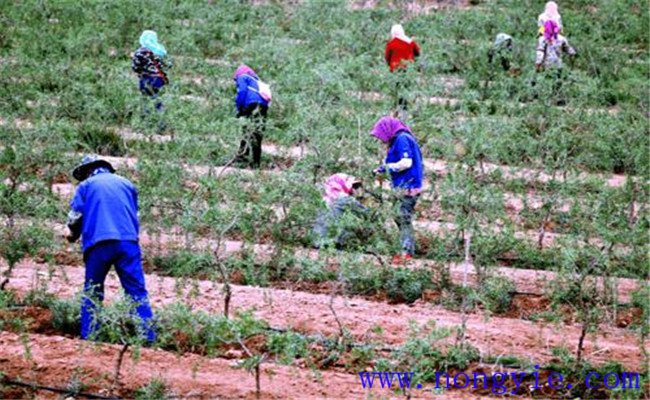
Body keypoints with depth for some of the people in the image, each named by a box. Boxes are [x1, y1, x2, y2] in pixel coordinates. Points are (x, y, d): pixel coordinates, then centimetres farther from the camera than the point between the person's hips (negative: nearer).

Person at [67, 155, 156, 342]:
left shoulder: (86, 186, 14)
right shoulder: (126, 184, 24)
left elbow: (75, 217, 7)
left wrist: (74, 235, 25)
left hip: (98, 244, -2)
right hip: (128, 241, 2)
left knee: (92, 293, 11)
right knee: (137, 291, 0)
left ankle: (88, 337, 6)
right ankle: (149, 337, -9)